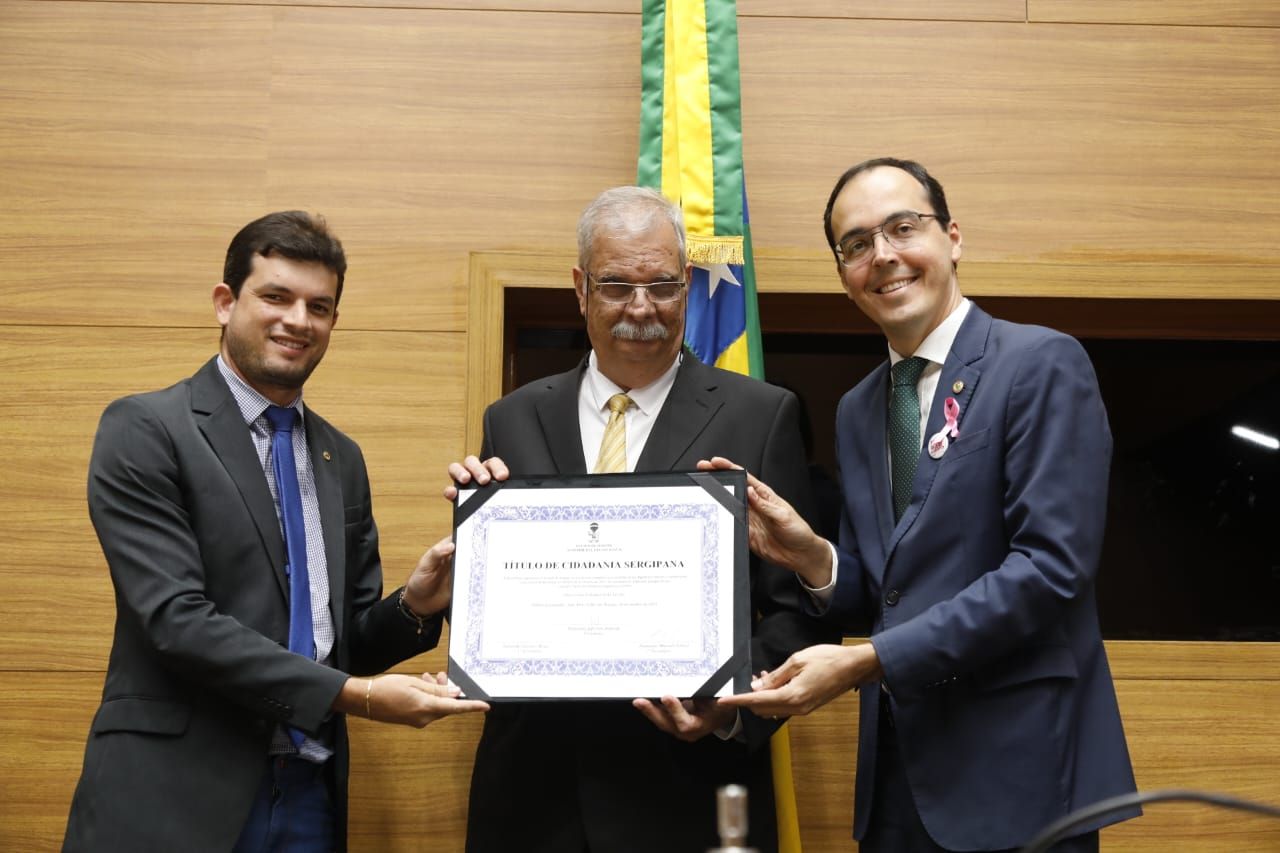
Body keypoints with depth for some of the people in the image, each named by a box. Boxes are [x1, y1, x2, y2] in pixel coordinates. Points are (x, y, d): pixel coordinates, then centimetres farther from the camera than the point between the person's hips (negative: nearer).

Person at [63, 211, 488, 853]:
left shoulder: (342, 460, 11)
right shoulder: (144, 431, -7)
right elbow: (177, 618, -16)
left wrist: (413, 605, -8)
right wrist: (352, 695, -20)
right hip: (177, 798, -5)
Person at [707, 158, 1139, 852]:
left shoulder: (1043, 365, -9)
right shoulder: (856, 411, 13)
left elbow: (1052, 565, -18)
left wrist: (866, 662, -20)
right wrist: (812, 557, -7)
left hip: (1016, 773, -6)